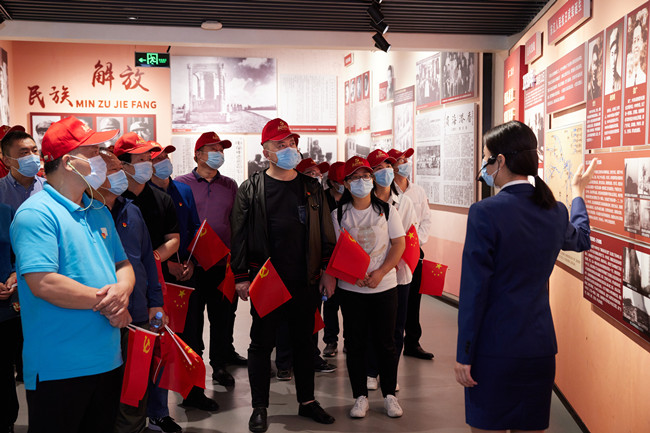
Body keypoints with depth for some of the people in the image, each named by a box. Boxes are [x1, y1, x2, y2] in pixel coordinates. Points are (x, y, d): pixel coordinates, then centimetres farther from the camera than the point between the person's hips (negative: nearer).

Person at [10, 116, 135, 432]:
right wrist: (104, 303, -14)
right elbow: (43, 284, -24)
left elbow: (123, 266, 15)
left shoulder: (98, 212, 13)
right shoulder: (36, 213, -14)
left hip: (108, 361, 8)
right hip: (59, 371, -8)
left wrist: (121, 289, -9)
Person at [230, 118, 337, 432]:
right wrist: (241, 277, -6)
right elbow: (239, 236, -2)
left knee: (304, 342, 14)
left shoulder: (311, 188, 8)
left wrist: (327, 271, 6)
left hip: (305, 282, 3)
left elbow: (325, 233, 11)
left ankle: (307, 401, 28)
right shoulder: (251, 189, -1)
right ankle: (259, 407, 20)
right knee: (261, 344, 6)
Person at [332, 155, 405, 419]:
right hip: (350, 288, 1)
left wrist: (380, 272, -13)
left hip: (385, 286, 0)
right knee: (355, 343, 5)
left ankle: (389, 394, 20)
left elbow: (399, 244, -1)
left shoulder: (386, 210, 2)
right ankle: (360, 396, 18)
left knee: (385, 342, 5)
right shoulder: (338, 214, 3)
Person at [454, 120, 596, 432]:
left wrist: (464, 356, -8)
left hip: (494, 350, -5)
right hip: (541, 347, 6)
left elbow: (474, 291, -15)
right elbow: (580, 239, 28)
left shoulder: (485, 213, -16)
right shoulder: (556, 212, 2)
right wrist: (578, 192, 45)